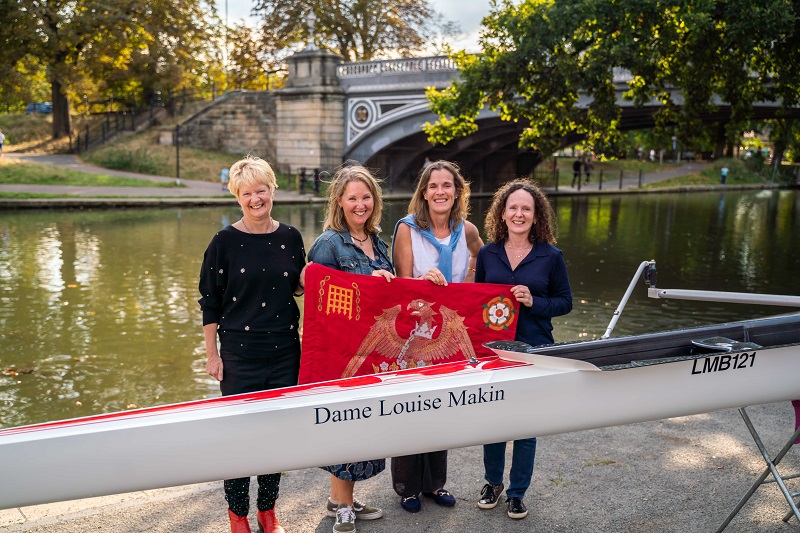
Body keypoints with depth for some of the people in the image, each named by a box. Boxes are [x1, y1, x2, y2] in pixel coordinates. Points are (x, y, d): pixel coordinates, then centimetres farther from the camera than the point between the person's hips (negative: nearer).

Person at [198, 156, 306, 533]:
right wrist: (212, 355, -3)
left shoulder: (289, 237, 4)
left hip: (284, 351, 3)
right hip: (240, 353, -3)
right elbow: (209, 302, -2)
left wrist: (305, 280, -7)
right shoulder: (225, 241, -5)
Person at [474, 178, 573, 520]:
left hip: (534, 351, -2)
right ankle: (493, 482, 34)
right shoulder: (487, 254, 3)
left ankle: (517, 493, 25)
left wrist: (534, 302, -15)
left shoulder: (551, 256, -3)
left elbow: (565, 302, 1)